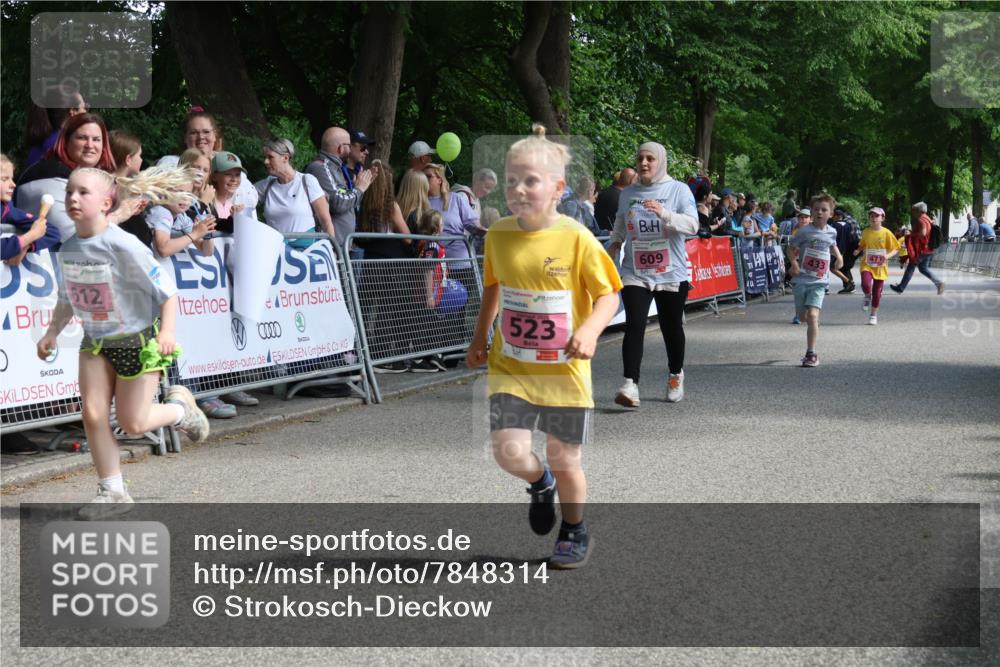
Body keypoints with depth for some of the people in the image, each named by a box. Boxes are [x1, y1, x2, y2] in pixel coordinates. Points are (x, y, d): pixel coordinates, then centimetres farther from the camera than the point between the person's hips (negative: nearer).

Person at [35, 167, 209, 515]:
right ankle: (112, 492, 6)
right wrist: (52, 332, 3)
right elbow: (67, 298, 13)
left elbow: (166, 288, -18)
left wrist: (167, 330, -27)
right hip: (95, 342, 5)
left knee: (133, 423, 0)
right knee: (93, 414, -6)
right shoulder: (69, 248, -3)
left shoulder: (122, 245, -23)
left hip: (138, 340, -5)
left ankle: (180, 406, 31)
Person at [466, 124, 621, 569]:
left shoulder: (577, 239, -12)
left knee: (564, 461, 8)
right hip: (510, 367, 2)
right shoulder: (498, 236, 0)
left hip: (564, 371, -2)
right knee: (509, 450, -14)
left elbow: (608, 294, -7)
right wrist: (480, 338, 19)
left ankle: (574, 533, 35)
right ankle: (540, 484, 23)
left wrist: (589, 330, -24)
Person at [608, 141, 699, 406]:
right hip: (635, 273, 1)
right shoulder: (628, 193, 8)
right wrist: (614, 243, 8)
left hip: (672, 274, -1)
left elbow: (692, 225, -14)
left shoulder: (679, 190, -3)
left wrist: (664, 213, -27)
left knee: (671, 327, 11)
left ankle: (675, 377, 36)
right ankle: (630, 385, -21)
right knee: (634, 324, -15)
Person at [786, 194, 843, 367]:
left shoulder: (831, 232, 5)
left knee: (812, 315, -16)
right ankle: (815, 321, 49)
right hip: (801, 279, 0)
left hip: (819, 282, 0)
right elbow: (791, 248, 1)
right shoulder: (804, 231, -6)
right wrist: (794, 264, -15)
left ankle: (811, 354, -13)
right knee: (802, 316, 10)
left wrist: (839, 257, 10)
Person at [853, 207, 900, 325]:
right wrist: (858, 250, -5)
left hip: (880, 267, -1)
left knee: (877, 292, 6)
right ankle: (867, 297, 11)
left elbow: (895, 248, -1)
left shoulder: (886, 233, -6)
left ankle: (873, 315, 25)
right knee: (866, 285, -26)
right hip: (867, 265, 1)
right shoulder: (866, 232, 1)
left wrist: (888, 256, -20)